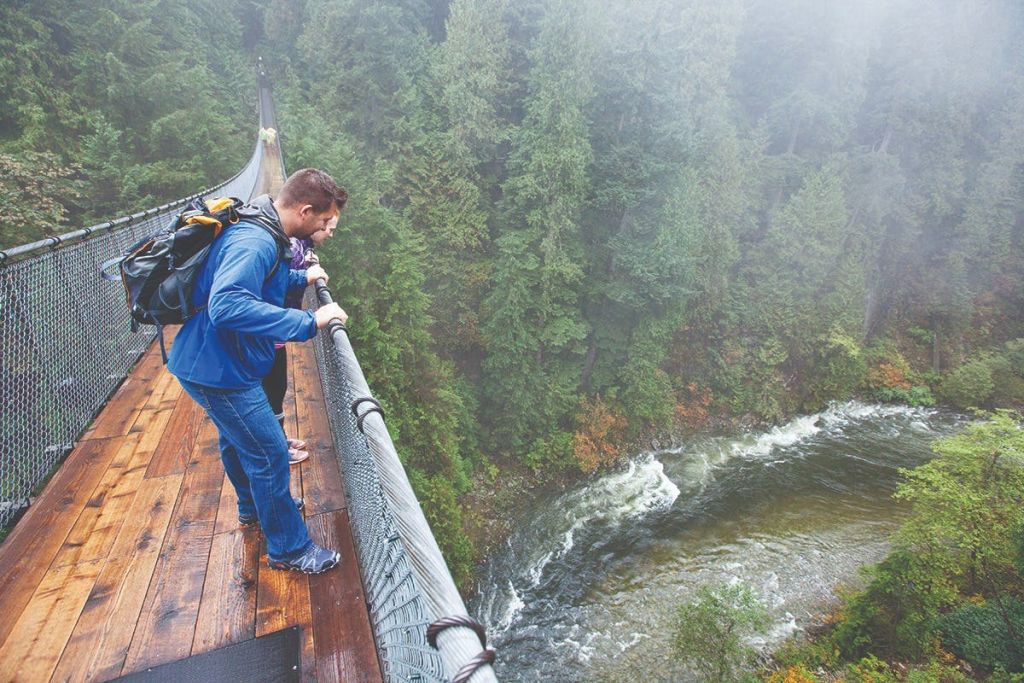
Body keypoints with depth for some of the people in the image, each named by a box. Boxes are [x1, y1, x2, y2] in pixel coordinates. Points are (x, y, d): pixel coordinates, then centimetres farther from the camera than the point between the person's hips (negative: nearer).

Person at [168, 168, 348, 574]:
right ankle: (288, 548, 16)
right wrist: (307, 322, -40)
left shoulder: (263, 234, 5)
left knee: (238, 438, 28)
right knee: (270, 453, 0)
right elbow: (227, 305, -42)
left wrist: (301, 278, 14)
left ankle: (254, 507, 52)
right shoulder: (254, 243, -28)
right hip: (218, 369, -11)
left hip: (219, 361, 11)